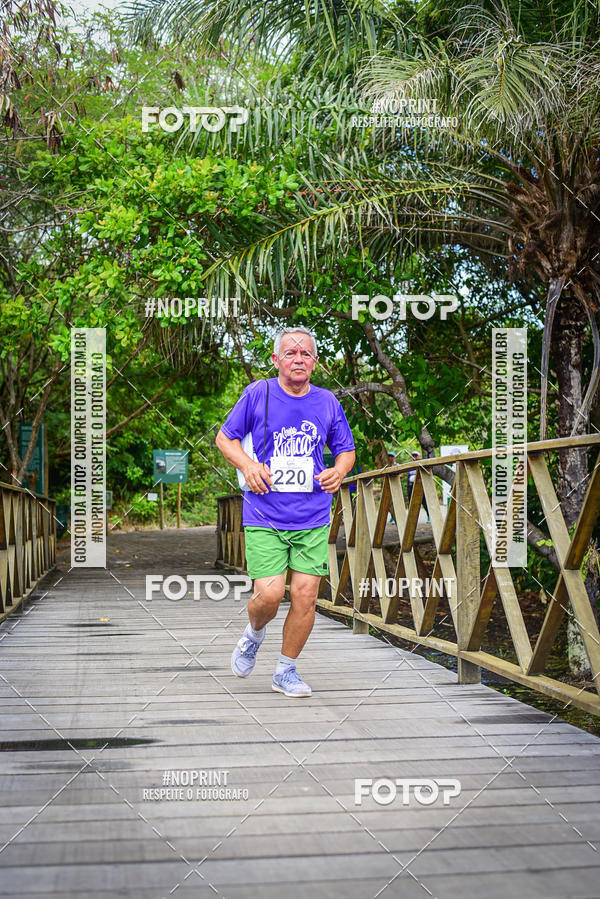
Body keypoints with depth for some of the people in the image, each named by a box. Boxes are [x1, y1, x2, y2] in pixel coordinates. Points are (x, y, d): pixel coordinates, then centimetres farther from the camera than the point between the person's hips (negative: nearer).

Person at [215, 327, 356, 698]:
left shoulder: (328, 402, 7)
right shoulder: (257, 394, -1)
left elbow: (346, 449, 18)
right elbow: (225, 437, 8)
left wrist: (339, 471, -4)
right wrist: (247, 465, -10)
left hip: (313, 519, 2)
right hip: (264, 517, -2)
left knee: (306, 595, -2)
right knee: (269, 594, -11)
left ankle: (286, 671, 17)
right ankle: (254, 634, 25)